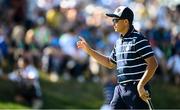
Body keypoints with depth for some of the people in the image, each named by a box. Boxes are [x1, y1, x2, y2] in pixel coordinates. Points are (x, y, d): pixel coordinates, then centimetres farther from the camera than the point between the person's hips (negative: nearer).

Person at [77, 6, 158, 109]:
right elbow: (110, 63, 30)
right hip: (120, 89, 9)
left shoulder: (138, 40, -12)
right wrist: (89, 50, 27)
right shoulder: (119, 42, 15)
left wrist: (141, 85, -24)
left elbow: (153, 64, -18)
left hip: (137, 90, -8)